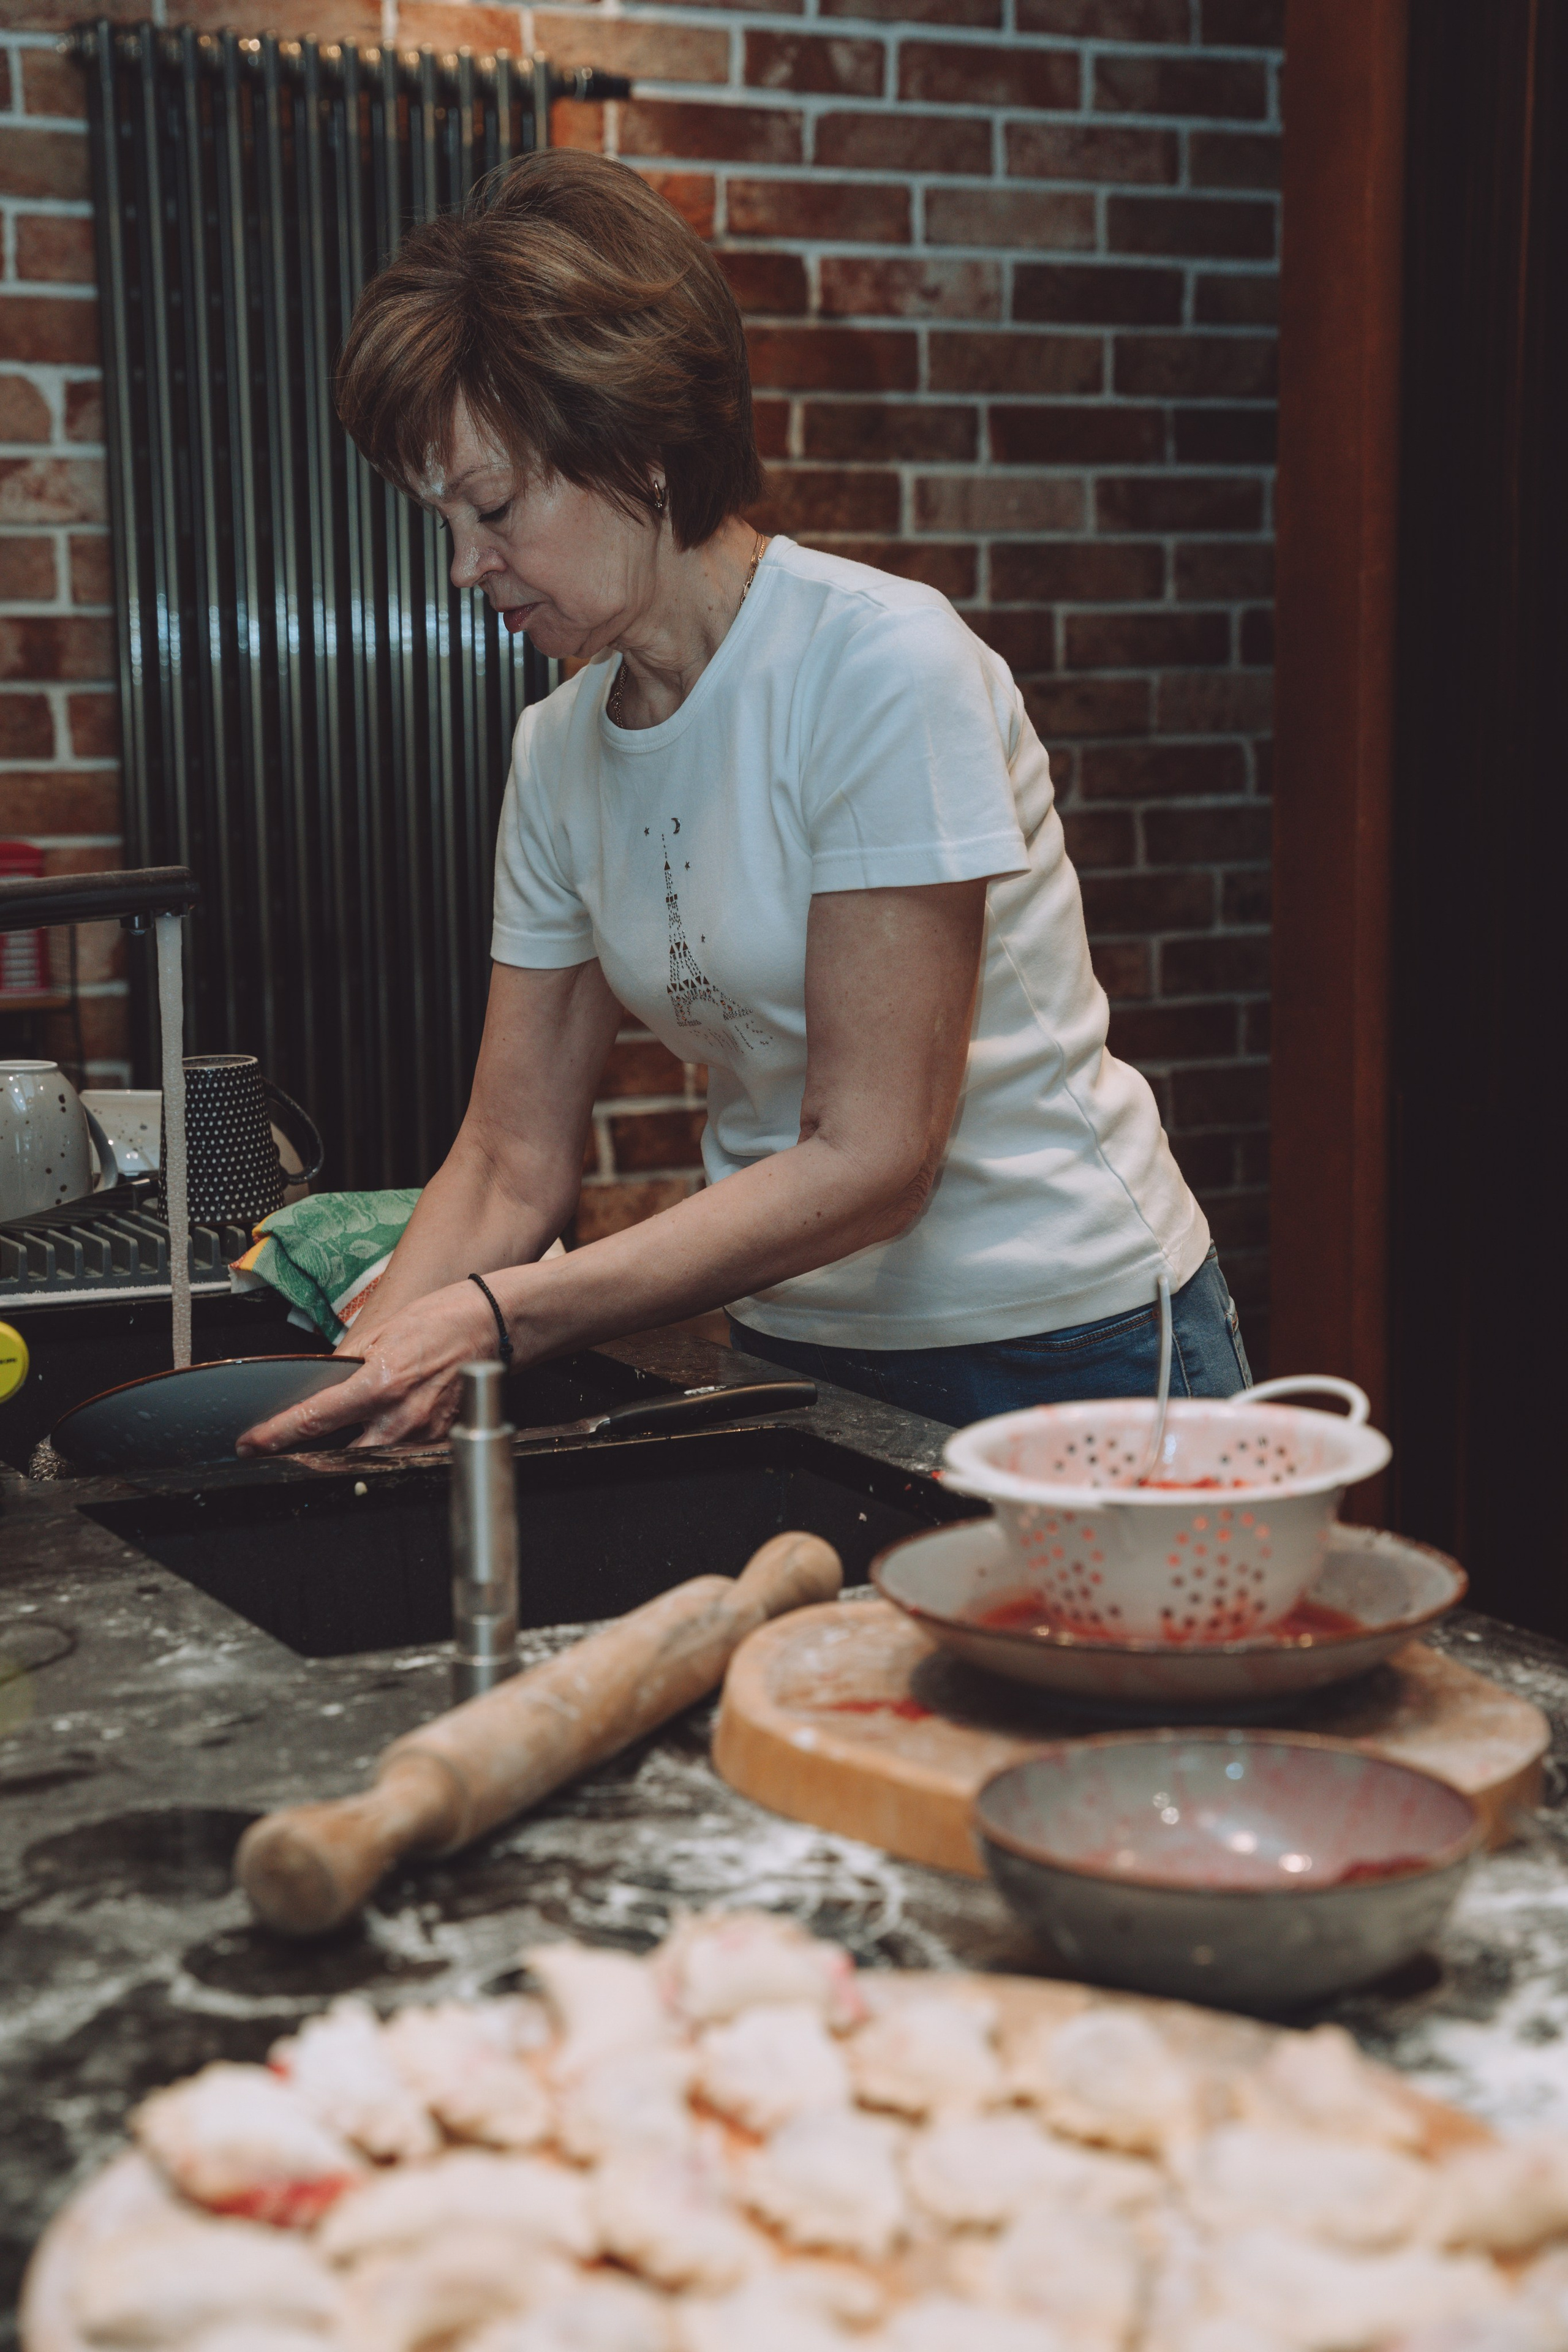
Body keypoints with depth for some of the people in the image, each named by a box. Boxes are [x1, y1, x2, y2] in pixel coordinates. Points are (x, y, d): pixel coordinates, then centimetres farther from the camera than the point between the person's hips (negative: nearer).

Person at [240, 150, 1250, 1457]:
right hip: (797, 1348, 5)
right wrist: (356, 1376, -12)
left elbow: (871, 1162, -19)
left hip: (1065, 1352, -5)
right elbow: (512, 1158, 4)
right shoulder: (558, 750, 3)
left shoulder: (881, 664, -17)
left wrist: (494, 1319, -24)